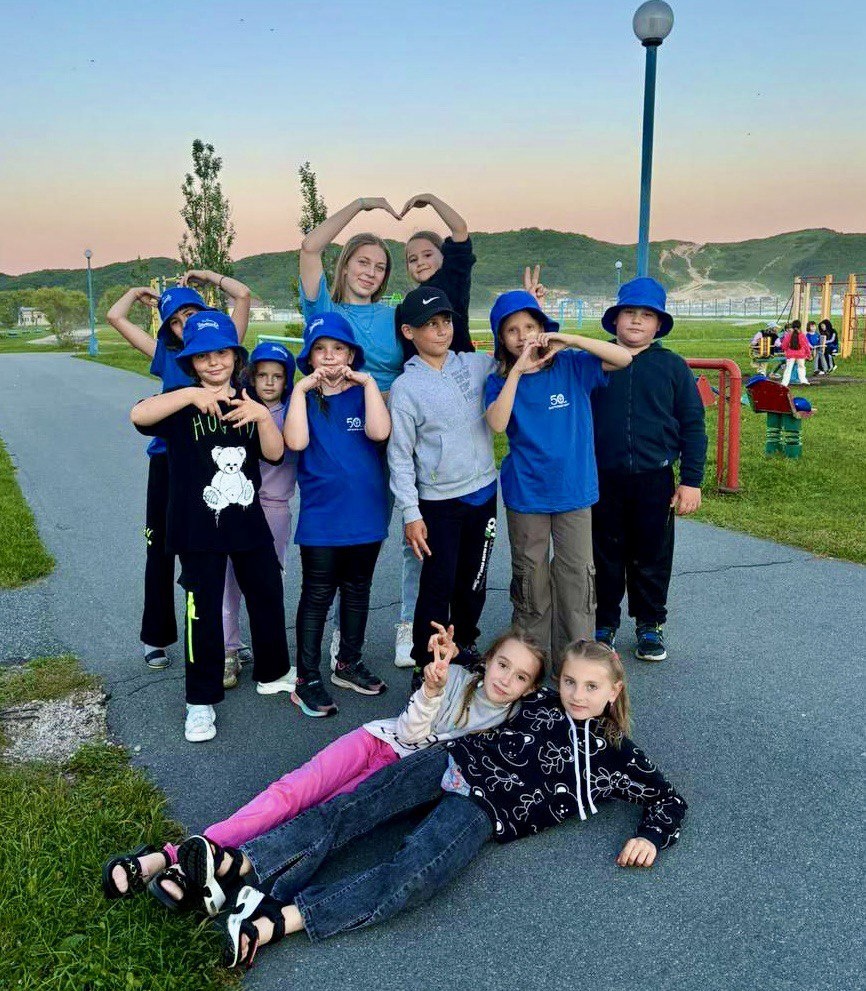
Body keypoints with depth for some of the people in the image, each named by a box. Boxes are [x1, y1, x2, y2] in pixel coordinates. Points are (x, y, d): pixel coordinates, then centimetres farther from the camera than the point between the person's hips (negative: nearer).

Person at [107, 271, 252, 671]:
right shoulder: (166, 354, 11)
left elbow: (243, 294, 0)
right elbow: (115, 317, 13)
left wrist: (203, 275, 13)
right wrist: (140, 291, 27)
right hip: (169, 460, 2)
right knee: (160, 549, 10)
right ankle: (156, 636, 24)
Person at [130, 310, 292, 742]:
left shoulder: (248, 404, 8)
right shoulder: (183, 403, -6)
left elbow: (274, 454, -2)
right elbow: (139, 415, -26)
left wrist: (264, 416, -18)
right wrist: (191, 394, -30)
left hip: (249, 521, 5)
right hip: (199, 527, -4)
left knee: (267, 596, 16)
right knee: (204, 613, 1)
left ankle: (272, 673, 37)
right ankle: (201, 701, 16)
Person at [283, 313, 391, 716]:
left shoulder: (364, 392, 2)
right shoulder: (303, 397, 0)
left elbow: (379, 432, -17)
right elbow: (296, 442, -18)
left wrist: (367, 381, -15)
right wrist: (301, 389, -16)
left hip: (365, 512, 3)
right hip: (321, 515, -2)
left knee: (357, 591, 16)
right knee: (317, 596, 2)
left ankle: (348, 664, 33)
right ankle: (308, 680, 11)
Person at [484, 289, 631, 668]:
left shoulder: (571, 366, -1)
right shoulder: (499, 380, -1)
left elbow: (624, 358, -13)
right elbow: (497, 423, -19)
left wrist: (568, 339, -18)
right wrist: (517, 372, -20)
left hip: (574, 490, 0)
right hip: (525, 493, 0)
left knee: (577, 575, 2)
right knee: (531, 576, 10)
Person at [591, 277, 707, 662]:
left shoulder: (672, 366, 3)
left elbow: (693, 426, 4)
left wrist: (691, 481, -1)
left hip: (654, 480, 0)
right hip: (603, 481, 0)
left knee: (652, 557, 10)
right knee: (605, 556, 10)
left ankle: (650, 625, 27)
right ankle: (604, 623, 27)